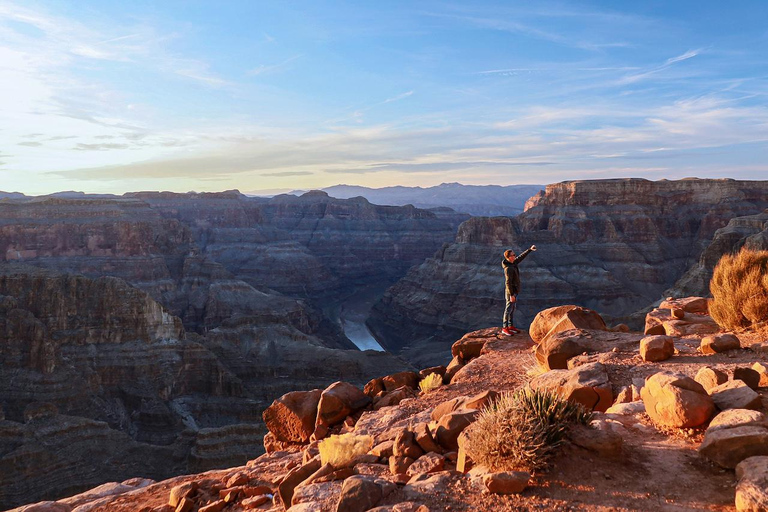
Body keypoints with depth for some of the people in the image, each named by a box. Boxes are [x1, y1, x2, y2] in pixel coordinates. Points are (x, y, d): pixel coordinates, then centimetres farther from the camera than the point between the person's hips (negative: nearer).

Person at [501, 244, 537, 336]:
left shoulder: (513, 263, 2)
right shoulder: (508, 268, -25)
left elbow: (521, 257, 15)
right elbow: (508, 282, -25)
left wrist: (530, 249, 10)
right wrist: (511, 295, -24)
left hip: (514, 290, 10)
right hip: (511, 291, -10)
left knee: (513, 308, 16)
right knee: (508, 309, -2)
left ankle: (511, 326, 25)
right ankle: (505, 328, 5)